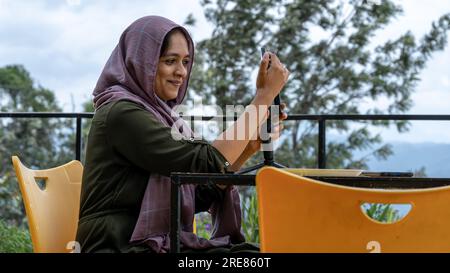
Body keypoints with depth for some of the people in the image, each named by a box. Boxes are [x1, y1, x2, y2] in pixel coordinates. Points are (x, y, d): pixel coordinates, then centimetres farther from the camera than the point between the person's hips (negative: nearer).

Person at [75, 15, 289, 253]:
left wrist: (250, 148, -2)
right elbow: (206, 163, -18)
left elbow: (198, 197, 10)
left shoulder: (158, 115, 15)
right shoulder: (121, 112, -11)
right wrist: (264, 96, -15)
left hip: (159, 244, 8)